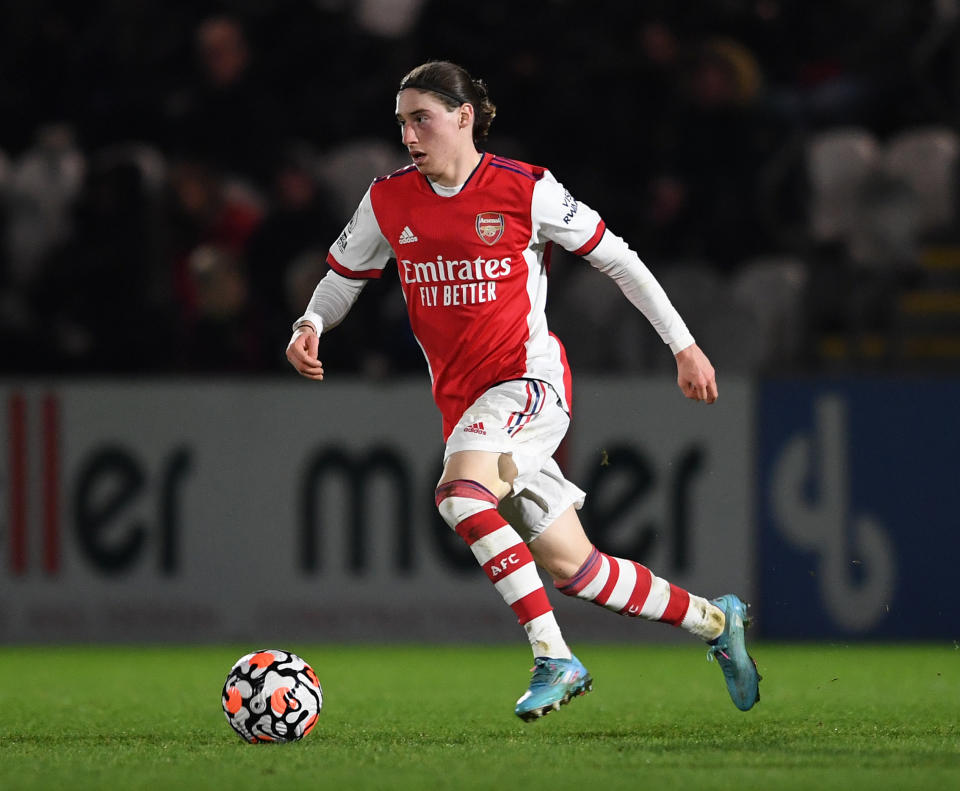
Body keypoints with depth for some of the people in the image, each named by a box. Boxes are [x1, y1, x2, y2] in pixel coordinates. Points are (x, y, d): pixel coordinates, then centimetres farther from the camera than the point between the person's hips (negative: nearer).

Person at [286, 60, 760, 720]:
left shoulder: (525, 190, -8)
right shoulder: (388, 202, 4)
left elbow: (616, 257, 0)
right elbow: (343, 278, 17)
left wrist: (683, 345, 1)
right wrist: (310, 327, -5)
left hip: (529, 377, -6)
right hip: (463, 402, 6)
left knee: (460, 492, -33)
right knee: (568, 566, 6)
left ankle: (553, 658, -27)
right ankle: (714, 620, 27)